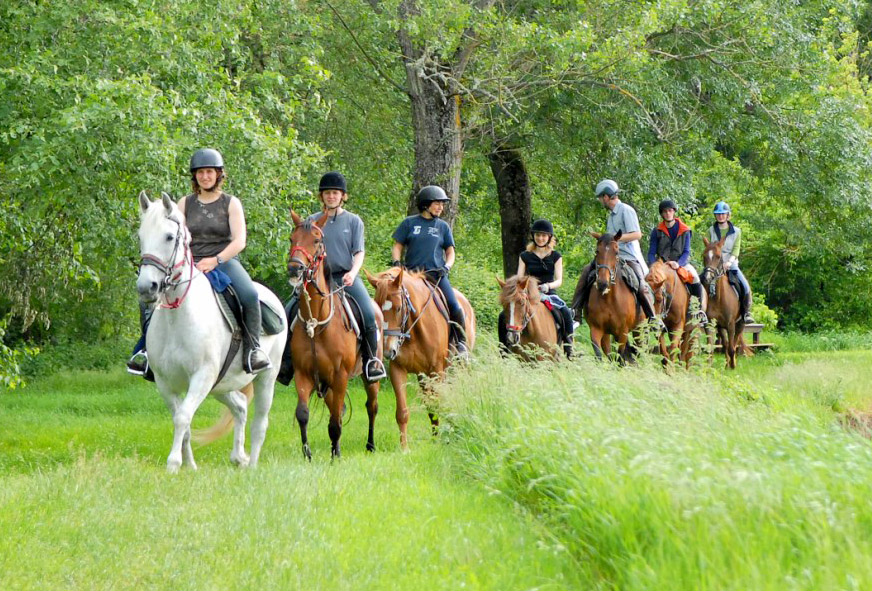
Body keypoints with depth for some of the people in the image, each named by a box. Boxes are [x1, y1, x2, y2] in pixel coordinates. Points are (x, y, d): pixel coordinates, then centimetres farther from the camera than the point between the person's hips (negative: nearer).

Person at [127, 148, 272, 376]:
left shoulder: (231, 203, 5)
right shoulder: (185, 203, 13)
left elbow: (239, 241, -6)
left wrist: (216, 260, -22)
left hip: (224, 262, -3)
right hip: (191, 265, 3)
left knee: (250, 295, -33)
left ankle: (253, 349, -21)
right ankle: (148, 348, -10)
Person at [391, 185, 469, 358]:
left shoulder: (443, 226, 13)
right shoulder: (409, 223, 9)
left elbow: (450, 252, 15)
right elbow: (397, 247, 12)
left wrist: (446, 267, -4)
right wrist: (396, 262, -6)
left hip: (436, 274, 0)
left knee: (454, 306, -17)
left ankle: (460, 342, -3)